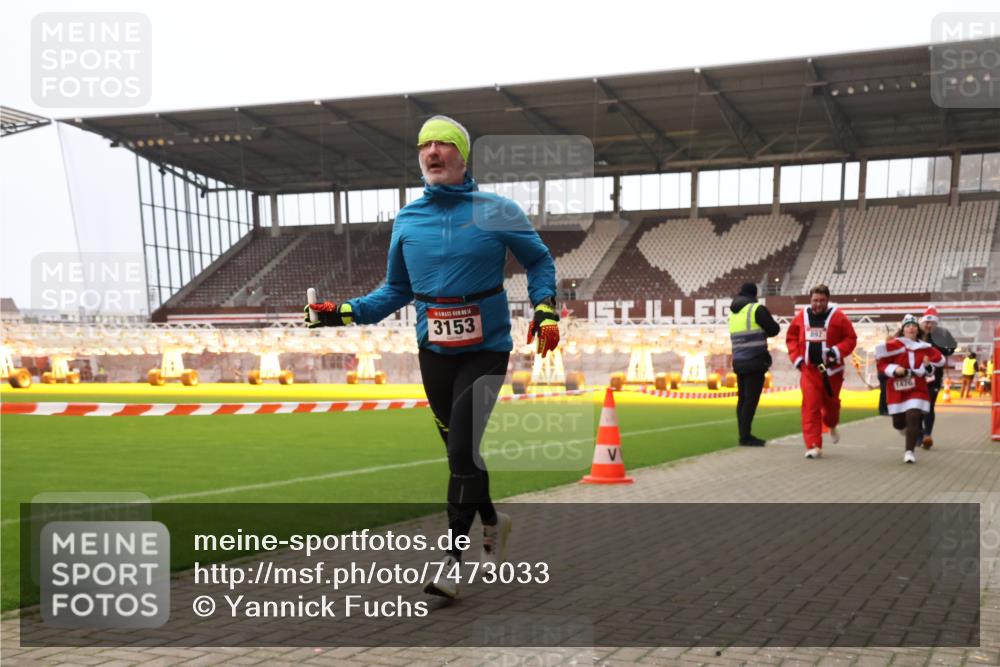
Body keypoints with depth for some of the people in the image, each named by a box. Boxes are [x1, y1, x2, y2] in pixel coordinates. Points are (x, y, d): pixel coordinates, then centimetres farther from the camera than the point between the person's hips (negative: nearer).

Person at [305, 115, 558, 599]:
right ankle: (492, 521, 39)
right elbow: (396, 291, 11)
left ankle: (452, 558, -2)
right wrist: (343, 313, -1)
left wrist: (546, 309, -7)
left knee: (463, 449, -13)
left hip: (486, 349, -4)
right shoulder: (407, 221, 3)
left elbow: (538, 260, 7)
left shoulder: (497, 211, -6)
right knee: (459, 450, 12)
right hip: (434, 352, 4)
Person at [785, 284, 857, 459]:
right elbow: (791, 338, 11)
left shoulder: (837, 316, -6)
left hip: (832, 369, 0)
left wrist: (837, 351, -19)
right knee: (810, 407, -8)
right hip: (809, 369, 1)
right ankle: (813, 446, -7)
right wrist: (796, 358, 0)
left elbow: (851, 338, -4)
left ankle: (832, 426, 51)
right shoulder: (801, 317, 1)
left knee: (831, 402, 17)